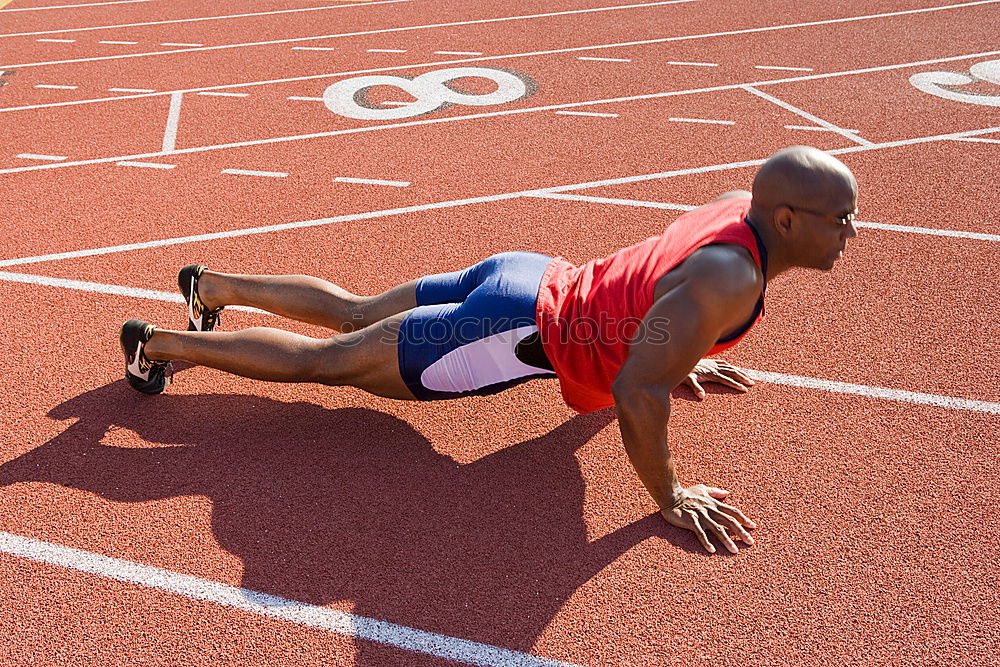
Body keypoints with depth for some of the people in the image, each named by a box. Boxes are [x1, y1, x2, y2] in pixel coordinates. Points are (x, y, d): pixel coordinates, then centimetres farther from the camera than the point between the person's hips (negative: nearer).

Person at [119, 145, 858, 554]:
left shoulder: (738, 206, 1)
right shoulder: (728, 283, -28)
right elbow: (635, 392, -34)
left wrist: (683, 356, 27)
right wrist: (670, 499, -21)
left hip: (528, 275, 8)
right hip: (514, 335, -8)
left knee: (351, 312, 24)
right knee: (325, 361, 5)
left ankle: (213, 283, 40)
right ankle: (159, 342, 19)